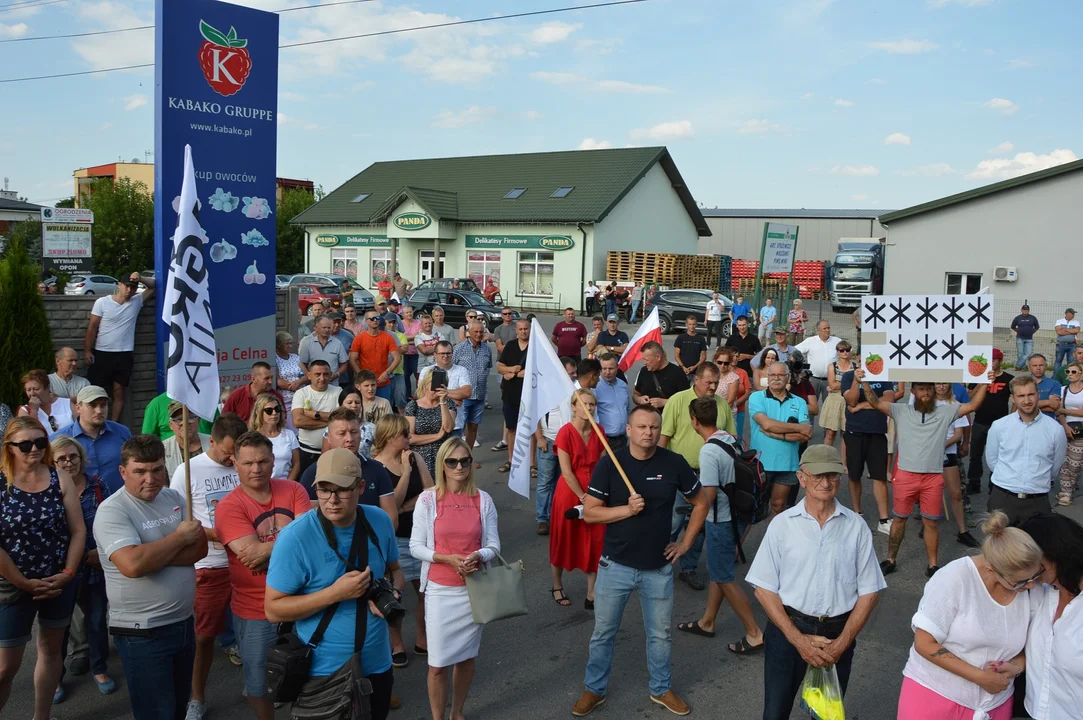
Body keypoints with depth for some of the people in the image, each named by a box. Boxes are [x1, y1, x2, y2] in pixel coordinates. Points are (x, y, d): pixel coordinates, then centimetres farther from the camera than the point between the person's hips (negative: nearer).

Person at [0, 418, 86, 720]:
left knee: (51, 649, 16)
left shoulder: (61, 478, -3)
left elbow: (78, 531, -1)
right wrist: (25, 583, -13)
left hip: (59, 584, 3)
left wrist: (67, 575, -9)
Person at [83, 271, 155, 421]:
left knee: (119, 391, 4)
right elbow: (92, 327, -2)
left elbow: (154, 285, 3)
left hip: (124, 355, 2)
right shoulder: (102, 302, -3)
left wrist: (141, 278, -17)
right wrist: (87, 351, -6)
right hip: (101, 354, -2)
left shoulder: (136, 302, 4)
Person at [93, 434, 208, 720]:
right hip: (143, 633, -6)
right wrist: (180, 537, -16)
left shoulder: (174, 498, 4)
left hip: (184, 622, 6)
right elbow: (133, 565, -29)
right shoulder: (112, 511, -15)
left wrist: (152, 555, -19)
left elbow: (200, 548, -5)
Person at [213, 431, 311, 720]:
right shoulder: (229, 507, -14)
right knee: (260, 682, 16)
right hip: (256, 612, -3)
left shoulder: (293, 490, -4)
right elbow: (253, 553, -24)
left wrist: (267, 549, -23)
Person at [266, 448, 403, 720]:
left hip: (377, 663, 5)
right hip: (323, 670, -4)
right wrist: (335, 593, -27)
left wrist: (393, 593, -13)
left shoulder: (380, 522, -7)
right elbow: (273, 609, -17)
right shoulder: (295, 537, -21)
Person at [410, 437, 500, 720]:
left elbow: (494, 546, 0)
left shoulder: (483, 499, -2)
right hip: (440, 590, -2)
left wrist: (478, 556, -21)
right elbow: (416, 546, -6)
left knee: (466, 656, 15)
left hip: (475, 588, 2)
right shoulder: (427, 499, -7)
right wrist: (449, 558, -19)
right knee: (438, 663, 2)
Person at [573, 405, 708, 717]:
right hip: (615, 565, -1)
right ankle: (594, 689, 32)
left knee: (660, 634, 16)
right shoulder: (609, 463, -11)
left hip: (659, 567, 1)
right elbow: (589, 513, -10)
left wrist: (685, 543, 3)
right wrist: (627, 509, -22)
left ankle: (661, 689, 37)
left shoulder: (674, 463, -8)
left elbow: (700, 503, 7)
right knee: (603, 633, 13)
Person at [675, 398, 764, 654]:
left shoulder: (708, 451, -24)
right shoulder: (731, 439, 2)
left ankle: (754, 634, 9)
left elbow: (708, 495, -25)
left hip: (720, 521, -9)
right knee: (717, 572, 20)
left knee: (725, 578, 4)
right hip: (735, 515, 9)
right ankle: (707, 622, 34)